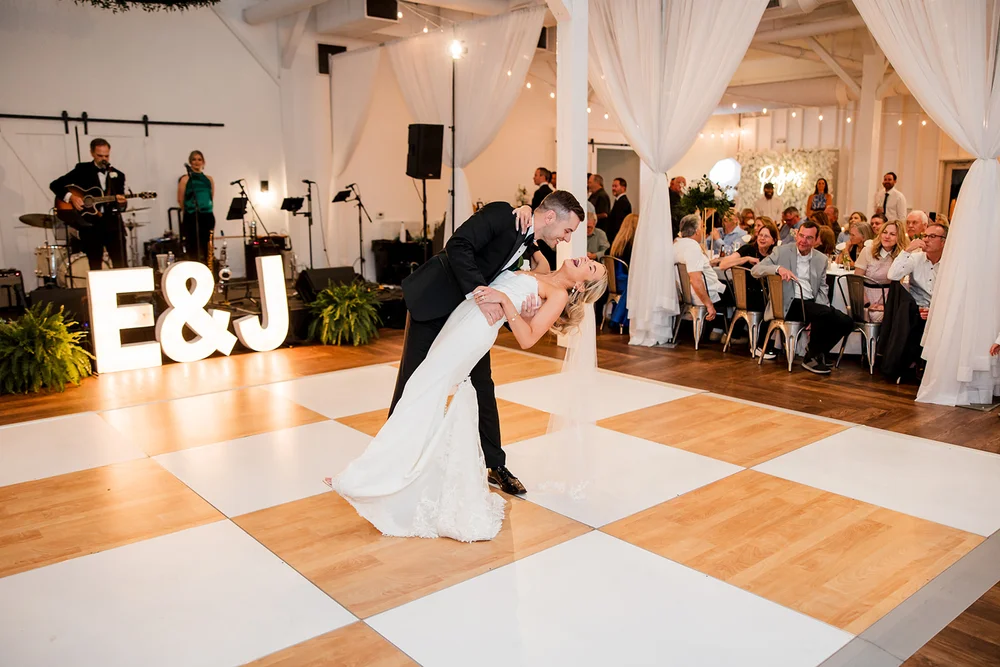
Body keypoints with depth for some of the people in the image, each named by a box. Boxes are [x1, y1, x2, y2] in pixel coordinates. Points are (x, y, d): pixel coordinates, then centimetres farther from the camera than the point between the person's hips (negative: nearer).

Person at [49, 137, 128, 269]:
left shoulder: (118, 175, 11)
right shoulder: (82, 170, 6)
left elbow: (121, 206, 10)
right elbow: (55, 185, 4)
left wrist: (121, 202, -13)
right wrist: (70, 196, -12)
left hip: (112, 224, 1)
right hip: (90, 225, -1)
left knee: (121, 265, -6)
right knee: (95, 267, 3)